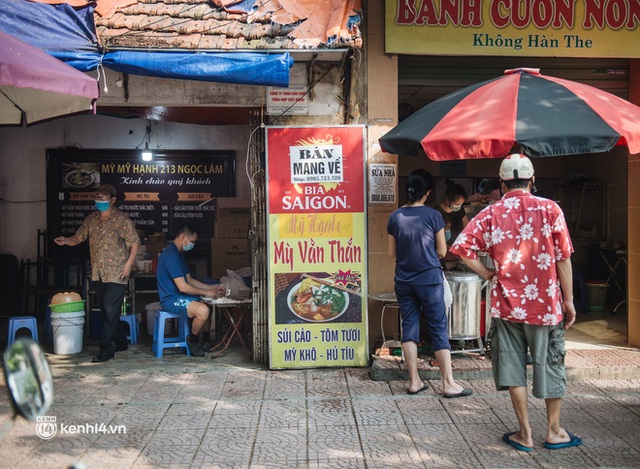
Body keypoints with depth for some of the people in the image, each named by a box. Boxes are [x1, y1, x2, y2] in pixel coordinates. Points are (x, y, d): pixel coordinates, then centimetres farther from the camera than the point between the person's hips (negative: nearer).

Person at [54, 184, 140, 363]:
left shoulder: (122, 219, -7)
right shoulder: (91, 219, 10)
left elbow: (135, 242, -6)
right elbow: (78, 237, 11)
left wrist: (128, 263, -13)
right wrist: (66, 241, -11)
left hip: (117, 274, -6)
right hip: (98, 273, 7)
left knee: (110, 309, -10)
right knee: (106, 310, 13)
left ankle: (107, 349, -5)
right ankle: (120, 342, 27)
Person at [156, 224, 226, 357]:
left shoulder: (178, 254, 15)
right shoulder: (171, 255, -20)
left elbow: (189, 280, 19)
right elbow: (183, 287, -24)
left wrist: (212, 288, 10)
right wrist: (206, 292, -14)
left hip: (179, 296, 11)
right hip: (171, 299, -11)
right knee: (203, 310, -29)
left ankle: (203, 339, 18)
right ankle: (192, 340, -4)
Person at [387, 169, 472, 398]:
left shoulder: (395, 217, 1)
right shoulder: (433, 216, -9)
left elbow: (392, 252, 6)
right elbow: (442, 251, -3)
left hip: (403, 281, 4)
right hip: (430, 280, -4)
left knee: (409, 328, 9)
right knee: (439, 330, 3)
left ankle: (414, 381, 14)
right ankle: (448, 383, 7)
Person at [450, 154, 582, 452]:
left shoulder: (490, 214, -2)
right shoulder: (549, 209, -5)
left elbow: (461, 247, -12)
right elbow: (563, 259, -4)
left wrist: (487, 273, 0)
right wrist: (568, 301, 3)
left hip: (506, 303, 1)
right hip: (545, 303, -1)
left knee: (513, 366, 9)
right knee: (550, 364, 13)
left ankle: (525, 434, 17)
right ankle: (554, 431, 25)